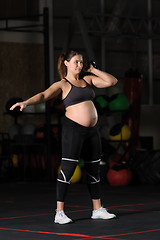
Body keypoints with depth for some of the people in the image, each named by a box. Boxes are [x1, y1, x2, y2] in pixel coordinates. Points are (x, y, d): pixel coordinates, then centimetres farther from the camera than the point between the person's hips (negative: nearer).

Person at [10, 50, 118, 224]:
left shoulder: (88, 80, 15)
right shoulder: (62, 84, -1)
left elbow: (112, 81, 13)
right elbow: (43, 95, -16)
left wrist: (93, 70, 11)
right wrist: (26, 103, -33)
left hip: (92, 131, 6)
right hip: (73, 129, -6)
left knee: (94, 170, 12)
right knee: (68, 169, -10)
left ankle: (97, 210, 22)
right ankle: (59, 213, -7)